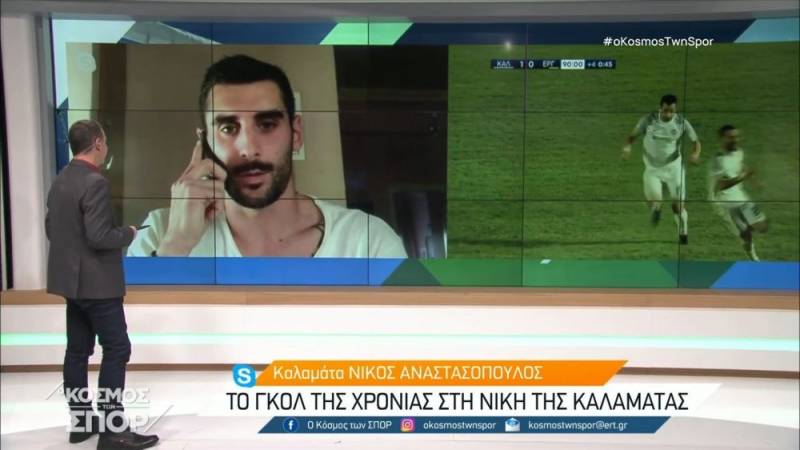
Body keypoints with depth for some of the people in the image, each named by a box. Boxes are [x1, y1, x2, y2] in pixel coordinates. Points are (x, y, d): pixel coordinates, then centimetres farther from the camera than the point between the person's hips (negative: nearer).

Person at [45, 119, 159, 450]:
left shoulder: (60, 181, 9)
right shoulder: (95, 182, -20)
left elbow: (50, 229, 16)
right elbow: (99, 236, -25)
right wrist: (128, 234, -8)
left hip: (72, 279, 9)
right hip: (97, 282, -9)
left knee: (78, 350, 13)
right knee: (116, 350, -4)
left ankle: (81, 420, 22)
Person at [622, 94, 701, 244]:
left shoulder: (682, 122, -10)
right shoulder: (649, 120, -12)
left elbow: (696, 141, -2)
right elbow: (633, 136, -4)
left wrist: (695, 153, -24)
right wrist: (627, 146, -27)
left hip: (673, 167, 0)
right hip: (652, 168, 0)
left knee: (678, 205, 0)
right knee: (653, 200, -19)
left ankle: (683, 233, 27)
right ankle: (656, 209, 21)